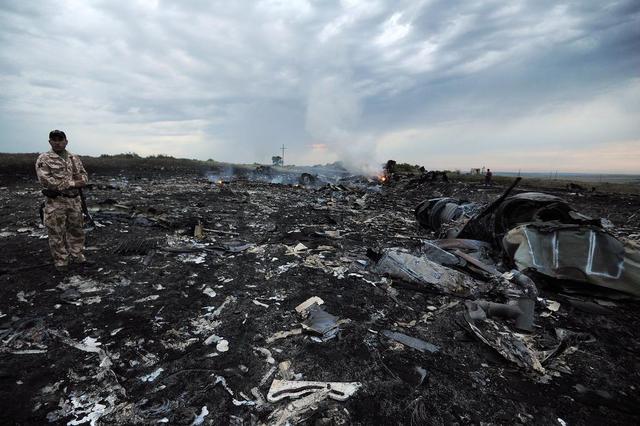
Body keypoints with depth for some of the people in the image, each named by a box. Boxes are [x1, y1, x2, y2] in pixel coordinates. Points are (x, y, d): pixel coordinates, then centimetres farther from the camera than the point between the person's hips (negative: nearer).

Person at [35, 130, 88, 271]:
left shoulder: (75, 158, 10)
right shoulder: (44, 158, -5)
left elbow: (84, 177, 7)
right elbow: (45, 180, -17)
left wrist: (62, 183, -12)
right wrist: (72, 183, -19)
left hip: (75, 200, 4)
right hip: (55, 202, -4)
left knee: (76, 230, 13)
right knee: (57, 233, 3)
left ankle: (77, 255, 28)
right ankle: (61, 261, 14)